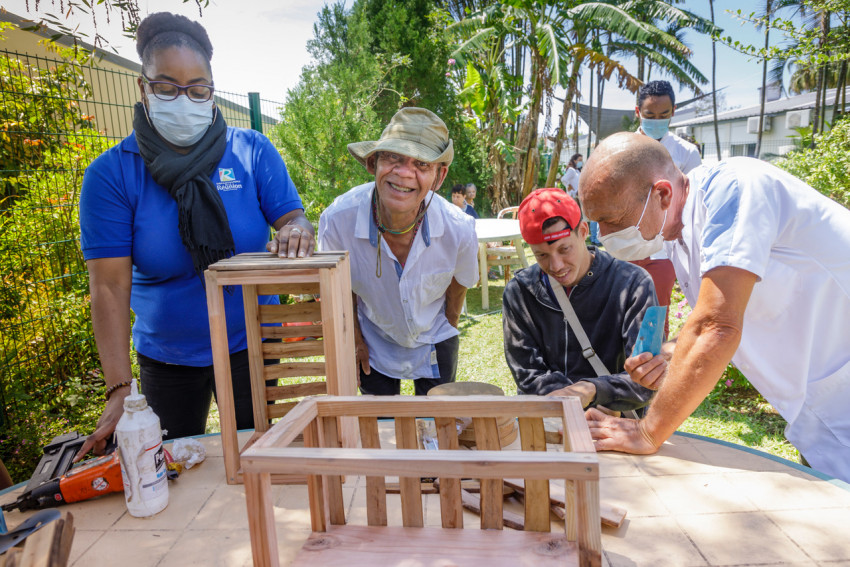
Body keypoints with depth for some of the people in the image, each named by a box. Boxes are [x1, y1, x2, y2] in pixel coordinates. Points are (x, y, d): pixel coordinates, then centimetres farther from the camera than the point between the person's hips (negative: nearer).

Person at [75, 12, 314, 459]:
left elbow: (292, 218, -6)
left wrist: (296, 231, -33)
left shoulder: (253, 152, -7)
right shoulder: (110, 174, -10)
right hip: (166, 356, 1)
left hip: (249, 344, 0)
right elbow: (110, 286, -15)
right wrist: (120, 390, -23)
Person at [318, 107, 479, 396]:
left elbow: (457, 288, -6)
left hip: (433, 342, 1)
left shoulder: (459, 229, -29)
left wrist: (447, 332, 7)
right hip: (374, 345, 0)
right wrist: (354, 338, 1)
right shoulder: (337, 220, -30)